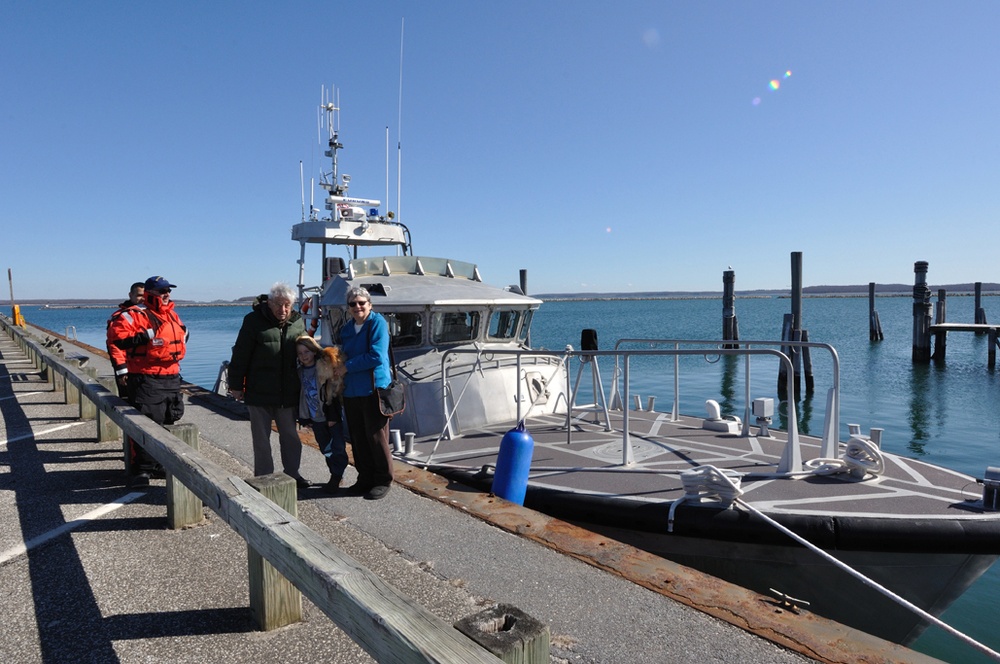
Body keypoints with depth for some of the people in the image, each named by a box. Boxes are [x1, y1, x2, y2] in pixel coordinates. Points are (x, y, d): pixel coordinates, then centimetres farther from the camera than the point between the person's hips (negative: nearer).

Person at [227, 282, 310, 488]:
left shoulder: (298, 322, 3)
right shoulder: (254, 321, -9)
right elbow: (240, 355, -6)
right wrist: (236, 385, -7)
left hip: (288, 393, 4)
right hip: (259, 393, -3)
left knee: (290, 435, 14)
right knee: (261, 438, 8)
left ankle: (292, 473, 28)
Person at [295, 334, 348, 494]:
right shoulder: (300, 372, 6)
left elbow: (333, 392, -13)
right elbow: (301, 396, 12)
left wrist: (333, 416, -15)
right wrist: (303, 418, 8)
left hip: (332, 416, -6)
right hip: (315, 418, 6)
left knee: (337, 448, -4)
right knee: (325, 449, 12)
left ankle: (336, 477, 3)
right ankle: (336, 475, 22)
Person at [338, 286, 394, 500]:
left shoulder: (378, 322, -8)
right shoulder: (346, 329, 14)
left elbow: (376, 356, -18)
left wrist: (347, 367, -11)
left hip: (373, 390, -7)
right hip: (351, 392, 7)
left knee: (376, 437, 0)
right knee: (358, 439, 12)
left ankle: (383, 480, 13)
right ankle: (365, 478, 25)